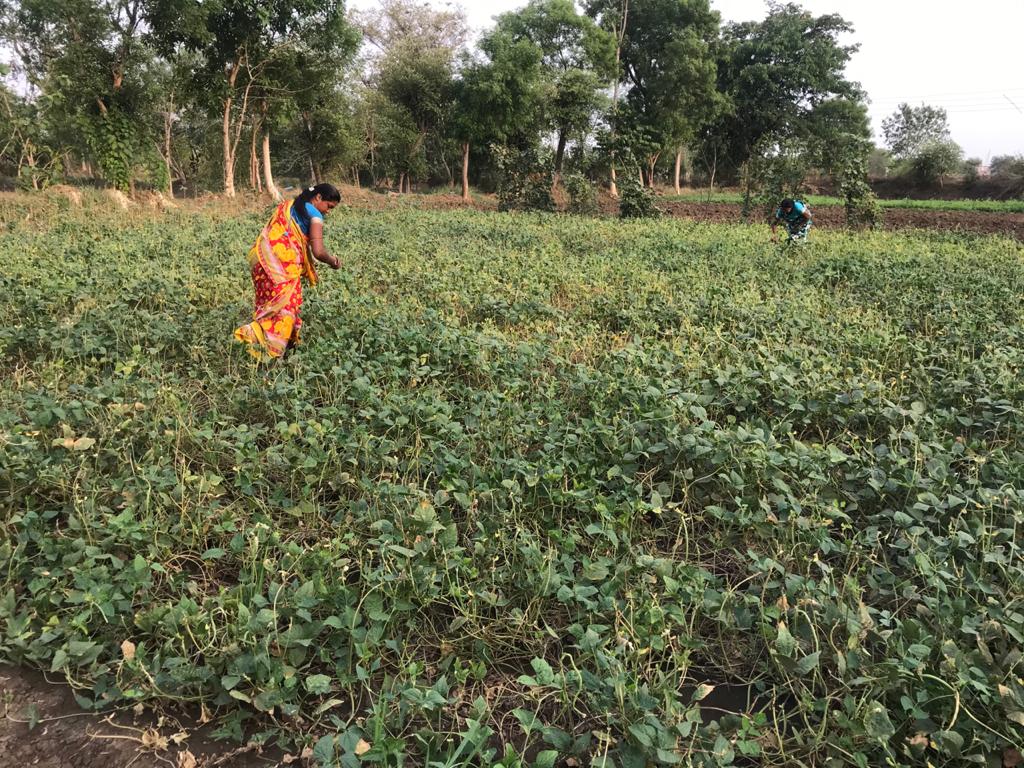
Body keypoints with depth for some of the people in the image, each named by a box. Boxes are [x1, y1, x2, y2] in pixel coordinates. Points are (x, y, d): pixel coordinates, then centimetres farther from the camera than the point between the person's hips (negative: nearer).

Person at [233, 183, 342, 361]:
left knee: (269, 303, 15)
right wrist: (332, 261, 10)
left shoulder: (288, 205, 22)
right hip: (282, 266, -8)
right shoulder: (314, 216, -1)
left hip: (261, 257, 8)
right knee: (286, 305, -6)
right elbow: (318, 252, -11)